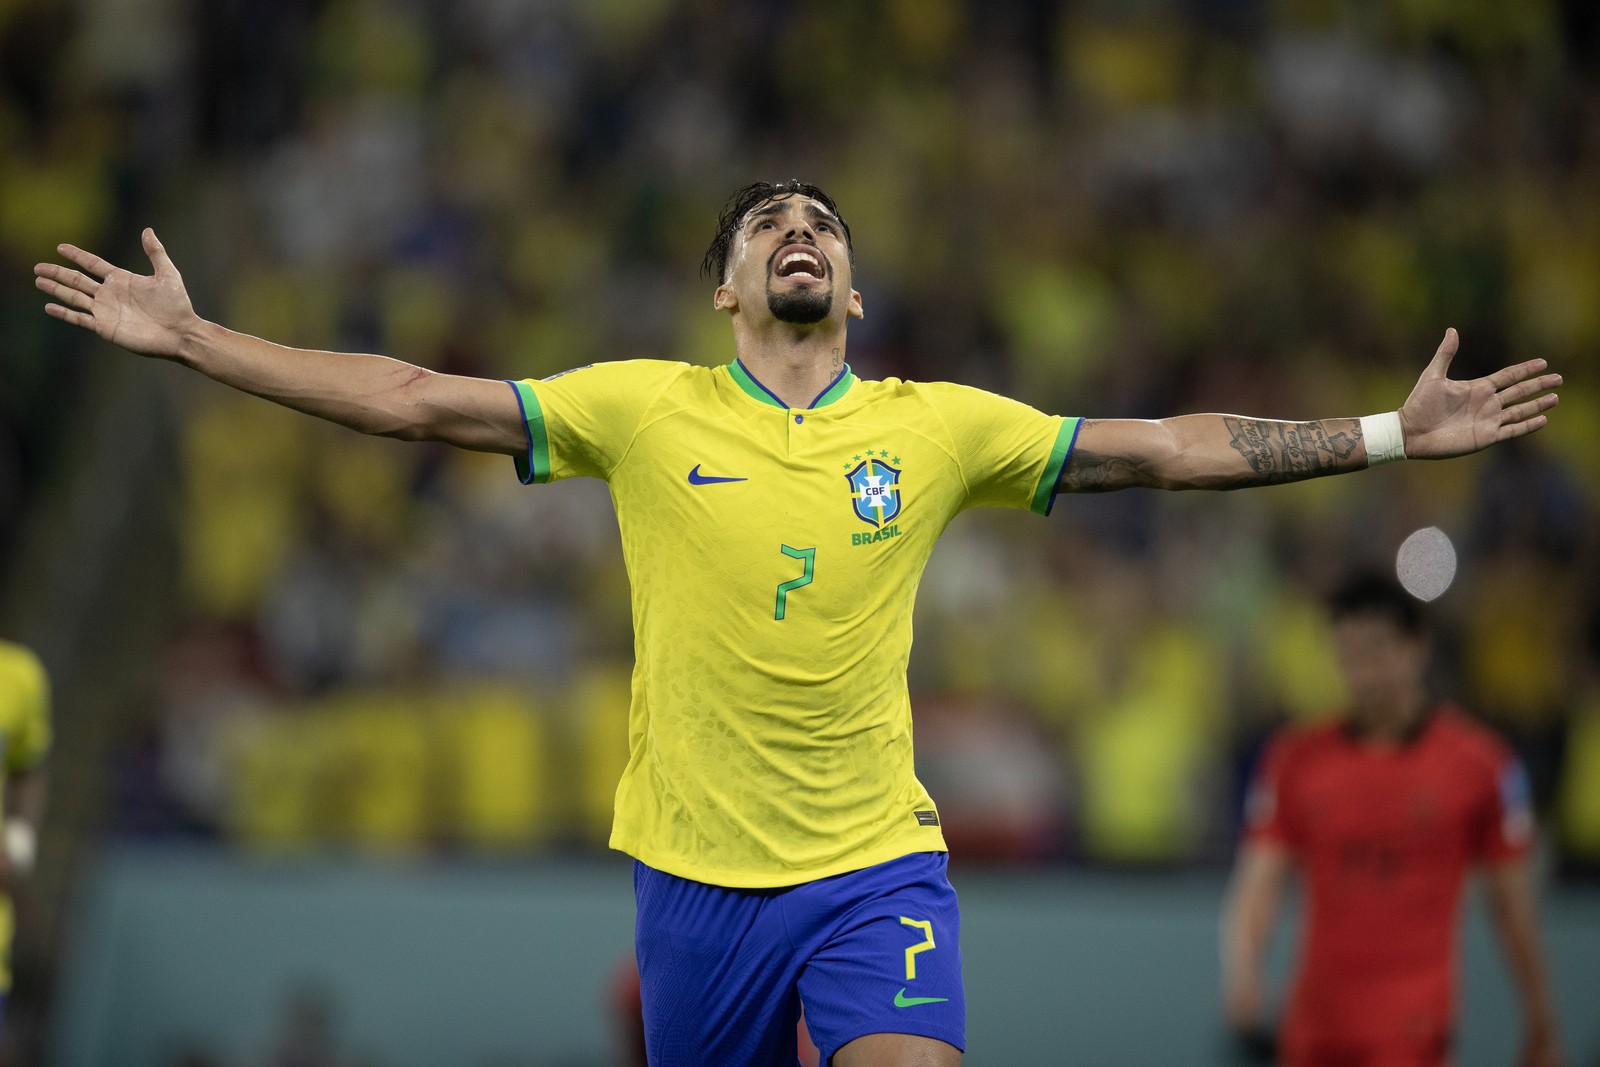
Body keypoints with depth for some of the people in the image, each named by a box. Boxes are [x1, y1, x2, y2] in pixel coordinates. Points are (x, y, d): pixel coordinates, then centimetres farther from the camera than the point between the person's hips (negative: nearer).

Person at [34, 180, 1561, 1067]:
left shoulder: (937, 427, 4)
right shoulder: (643, 410, 2)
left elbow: (1163, 450, 7)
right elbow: (418, 401, 4)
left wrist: (1393, 434, 4)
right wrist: (189, 341, 2)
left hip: (876, 871, 0)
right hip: (695, 872, 1)